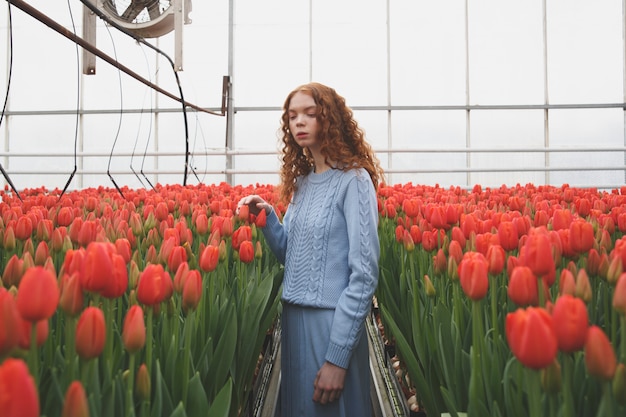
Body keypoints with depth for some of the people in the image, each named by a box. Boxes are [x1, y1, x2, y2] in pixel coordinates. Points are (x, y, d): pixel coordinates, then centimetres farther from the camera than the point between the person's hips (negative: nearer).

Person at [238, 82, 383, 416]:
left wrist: (337, 356, -19)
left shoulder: (353, 180, -12)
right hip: (293, 318, 7)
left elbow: (364, 274, -17)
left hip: (332, 323, -7)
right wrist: (266, 218, -2)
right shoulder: (301, 181, 9)